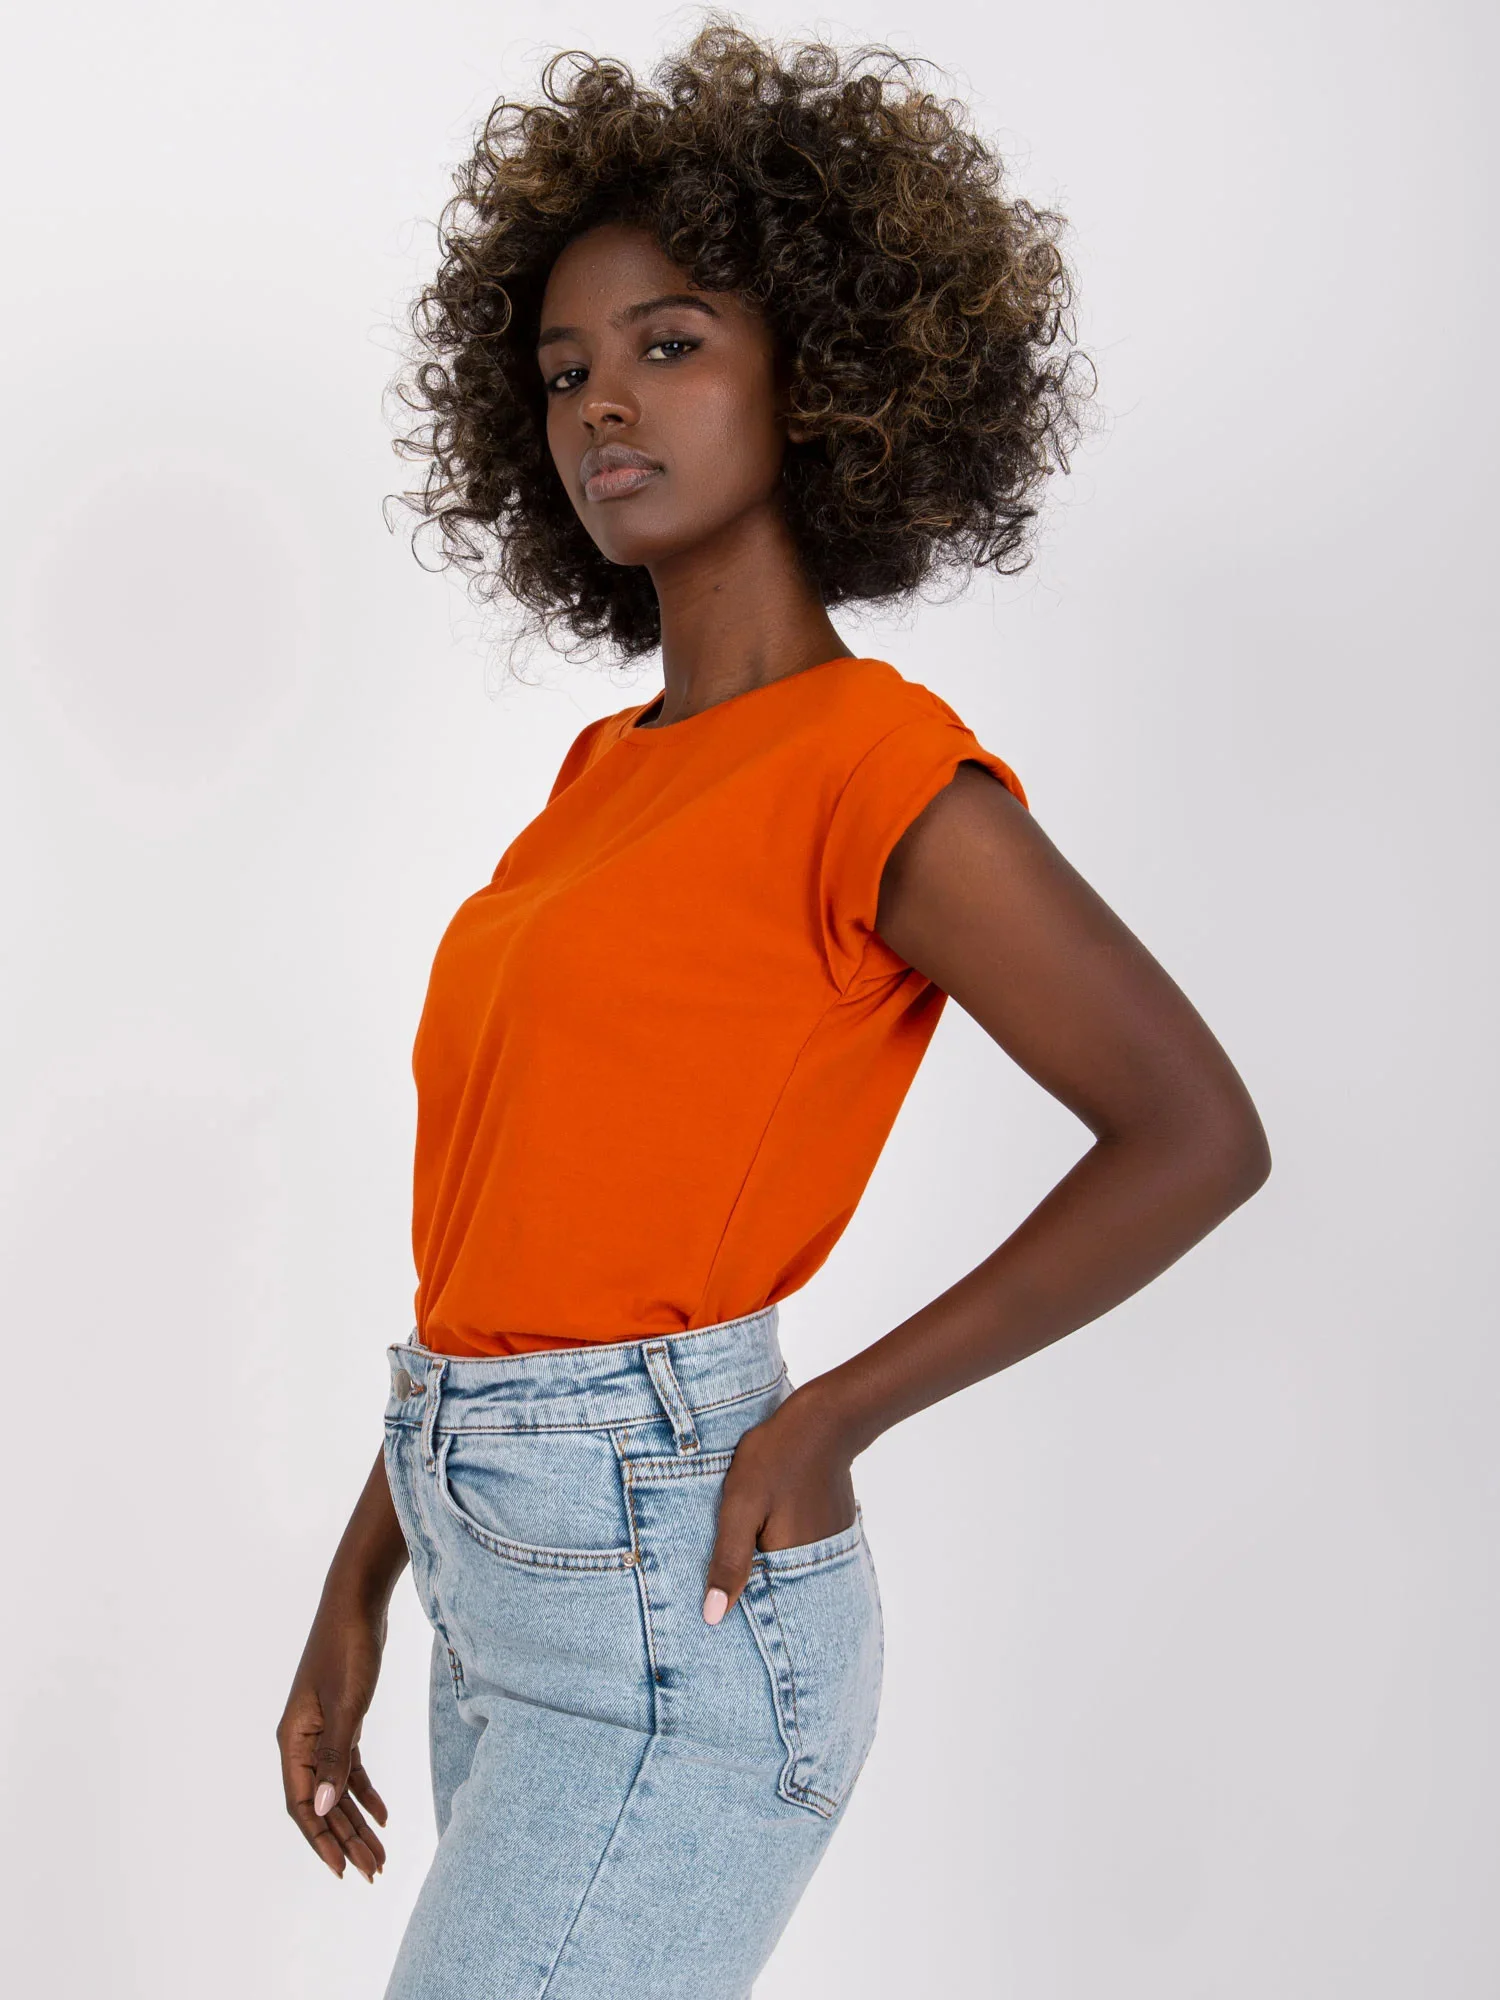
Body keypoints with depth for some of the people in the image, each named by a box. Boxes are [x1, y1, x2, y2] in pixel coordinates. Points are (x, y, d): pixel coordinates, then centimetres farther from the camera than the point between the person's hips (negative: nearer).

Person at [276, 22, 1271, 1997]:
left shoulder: (875, 765, -12)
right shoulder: (610, 774, 12)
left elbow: (1198, 1134, -11)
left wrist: (832, 1416, -11)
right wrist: (355, 1594, 13)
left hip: (673, 1624, -8)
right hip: (521, 1598, 8)